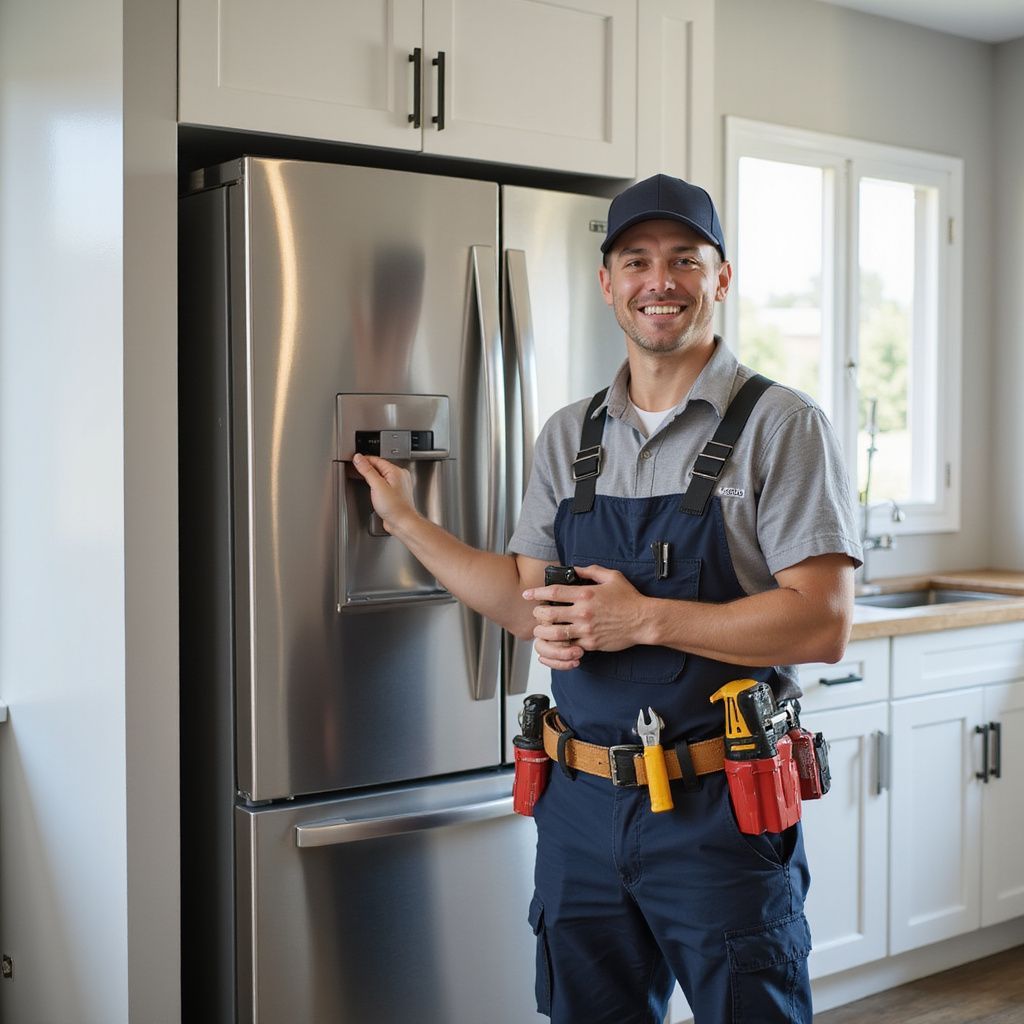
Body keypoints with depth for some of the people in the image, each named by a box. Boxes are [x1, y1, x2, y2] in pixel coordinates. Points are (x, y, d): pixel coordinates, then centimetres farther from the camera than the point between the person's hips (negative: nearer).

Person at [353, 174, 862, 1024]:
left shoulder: (782, 426, -7)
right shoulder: (567, 438, 9)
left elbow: (823, 625, -15)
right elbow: (533, 598, 11)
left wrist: (646, 618, -19)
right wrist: (407, 521, 4)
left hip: (721, 812, -5)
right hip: (581, 803, 5)